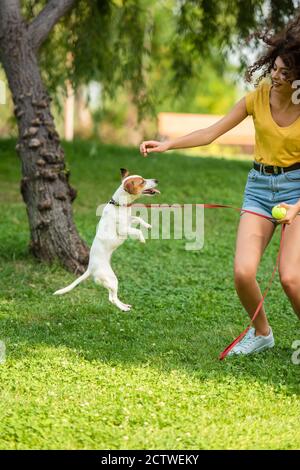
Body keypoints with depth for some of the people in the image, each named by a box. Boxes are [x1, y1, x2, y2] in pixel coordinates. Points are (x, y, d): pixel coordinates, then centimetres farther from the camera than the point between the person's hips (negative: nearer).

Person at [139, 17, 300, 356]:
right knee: (243, 272, -12)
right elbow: (211, 133, 2)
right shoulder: (259, 96, -2)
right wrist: (166, 145, -9)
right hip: (259, 187, 3)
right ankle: (261, 333, 15)